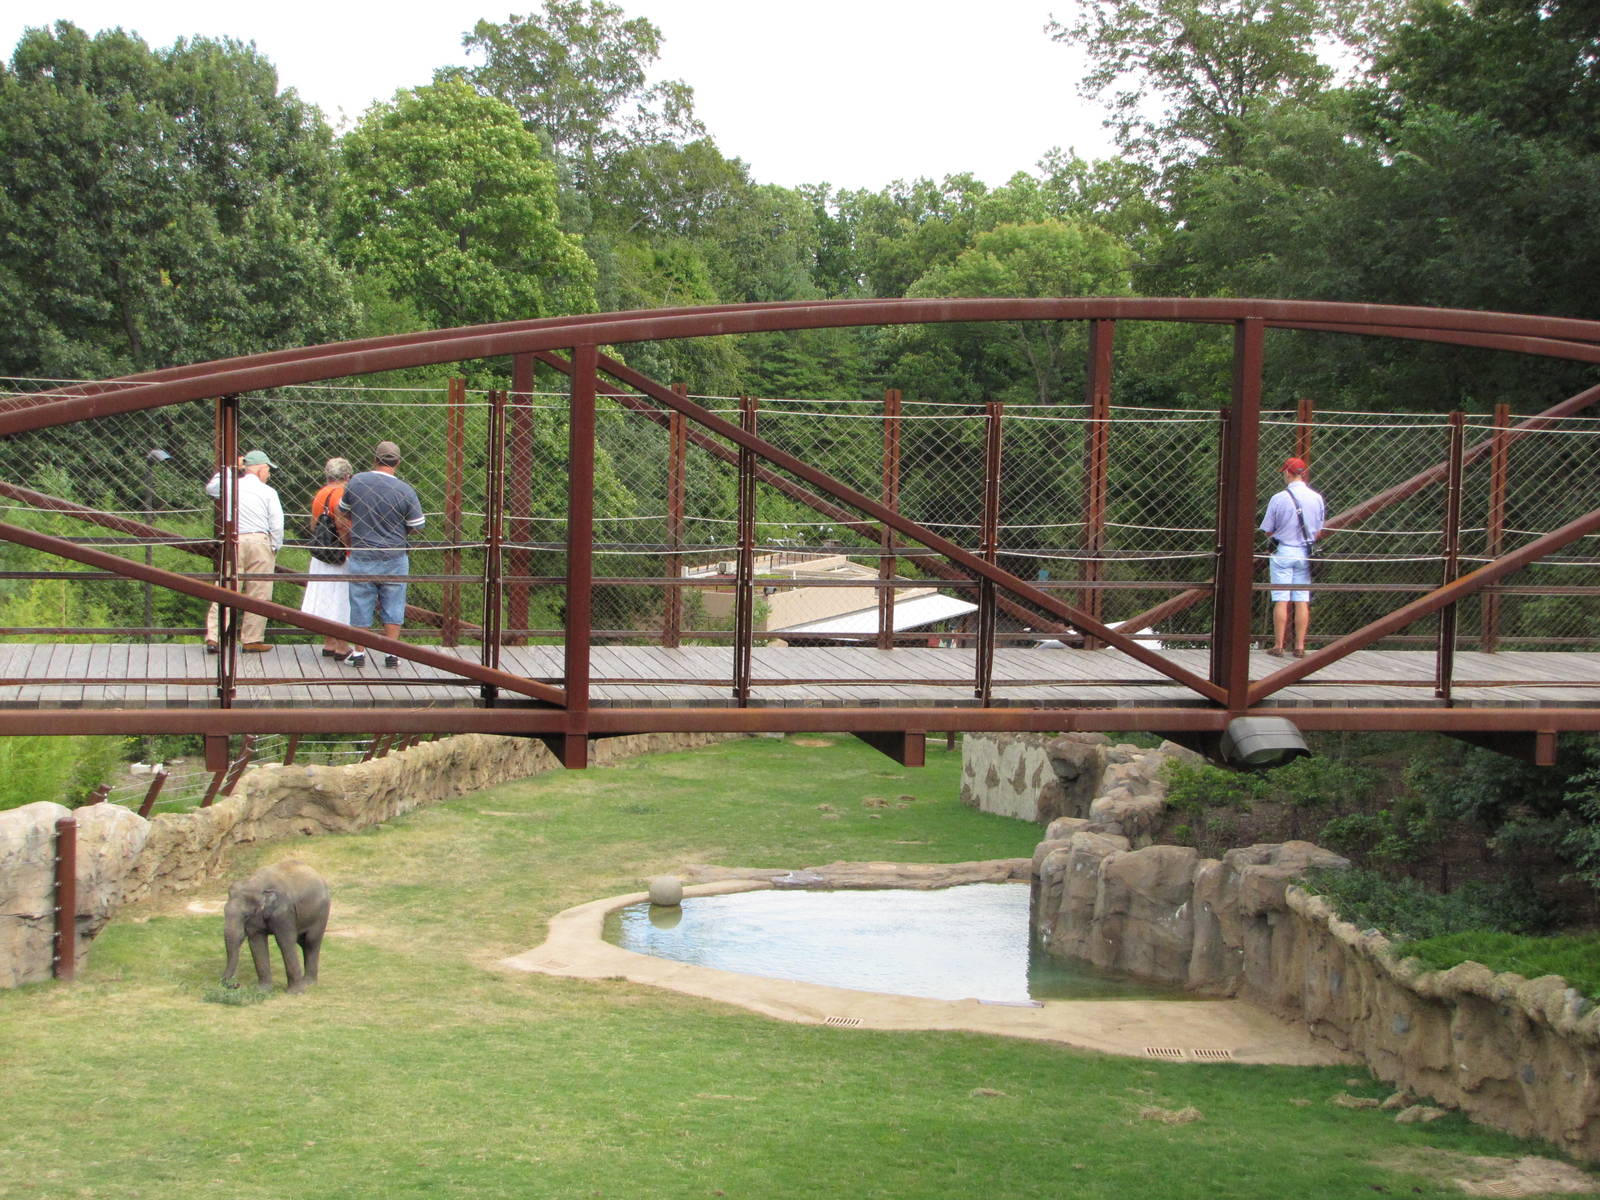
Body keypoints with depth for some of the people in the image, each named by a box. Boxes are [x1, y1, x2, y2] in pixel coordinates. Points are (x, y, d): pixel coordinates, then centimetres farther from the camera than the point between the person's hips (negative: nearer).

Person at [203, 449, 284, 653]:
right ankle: (253, 640, 4)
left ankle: (213, 637, -6)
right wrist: (275, 549, 8)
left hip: (232, 542, 3)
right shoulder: (268, 492, -1)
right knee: (258, 595, 3)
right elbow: (277, 525, -4)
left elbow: (210, 488, 31)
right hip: (260, 542, -3)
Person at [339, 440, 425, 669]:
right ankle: (392, 654, 12)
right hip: (394, 559, -1)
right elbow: (417, 526, -5)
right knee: (393, 607, 9)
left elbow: (343, 511, 11)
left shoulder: (356, 483, -5)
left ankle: (359, 653, 15)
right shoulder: (405, 491, -12)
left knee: (360, 606, 10)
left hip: (361, 557, 1)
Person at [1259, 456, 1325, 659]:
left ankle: (1279, 646, -2)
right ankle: (1299, 647, 4)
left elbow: (1267, 530, -4)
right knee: (1302, 601, 5)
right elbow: (1319, 531, 9)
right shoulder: (1317, 498, 1)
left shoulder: (1279, 498, -11)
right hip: (1305, 553, 3)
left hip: (1282, 552, -3)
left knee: (1281, 600, -2)